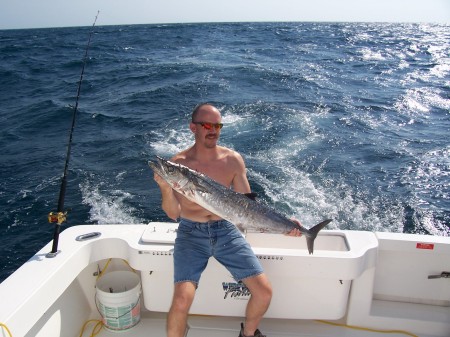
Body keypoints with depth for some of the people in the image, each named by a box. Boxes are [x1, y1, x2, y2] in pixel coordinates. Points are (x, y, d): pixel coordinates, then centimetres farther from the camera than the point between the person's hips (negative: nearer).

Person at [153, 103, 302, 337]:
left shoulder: (233, 160, -3)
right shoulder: (178, 164, -8)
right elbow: (173, 214, -12)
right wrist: (165, 188, -31)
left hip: (226, 231, 3)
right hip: (191, 234, -2)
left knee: (264, 292, -4)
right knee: (182, 300, -23)